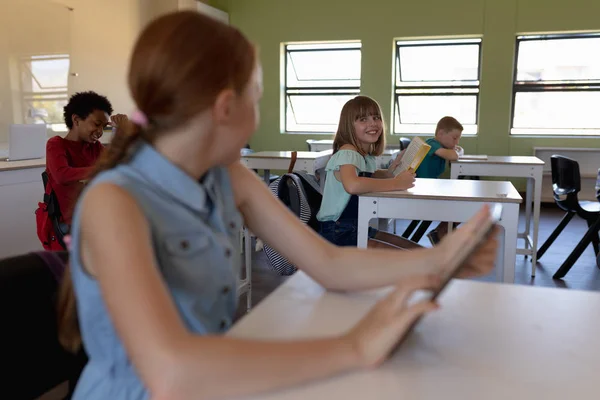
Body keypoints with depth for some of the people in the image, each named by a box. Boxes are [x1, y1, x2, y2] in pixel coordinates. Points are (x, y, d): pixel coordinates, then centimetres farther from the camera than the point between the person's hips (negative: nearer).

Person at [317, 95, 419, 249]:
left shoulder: (367, 156, 9)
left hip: (360, 229, 10)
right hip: (339, 233, -10)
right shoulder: (347, 153, -19)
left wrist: (390, 171, 7)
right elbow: (352, 185, -41)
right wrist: (396, 183, -28)